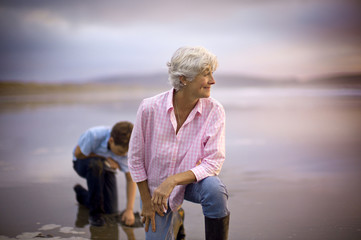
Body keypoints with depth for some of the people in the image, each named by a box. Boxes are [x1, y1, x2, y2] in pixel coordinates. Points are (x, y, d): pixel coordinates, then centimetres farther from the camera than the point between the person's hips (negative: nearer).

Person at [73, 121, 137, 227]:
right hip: (83, 162, -3)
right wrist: (105, 159, -28)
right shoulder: (93, 135, -38)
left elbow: (130, 180, -19)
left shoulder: (125, 148, -27)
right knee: (96, 165, -42)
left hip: (106, 167, 3)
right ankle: (95, 212, -23)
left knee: (111, 211, -6)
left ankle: (82, 193, 24)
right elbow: (78, 154, -20)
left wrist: (129, 210, -23)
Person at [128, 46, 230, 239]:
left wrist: (173, 180, -32)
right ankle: (173, 219, 35)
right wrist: (146, 200, -2)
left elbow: (213, 162, -20)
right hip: (157, 188, 1)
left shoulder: (214, 111, -19)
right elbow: (136, 157, -9)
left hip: (194, 180, 0)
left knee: (214, 189, -33)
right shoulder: (150, 108, -21)